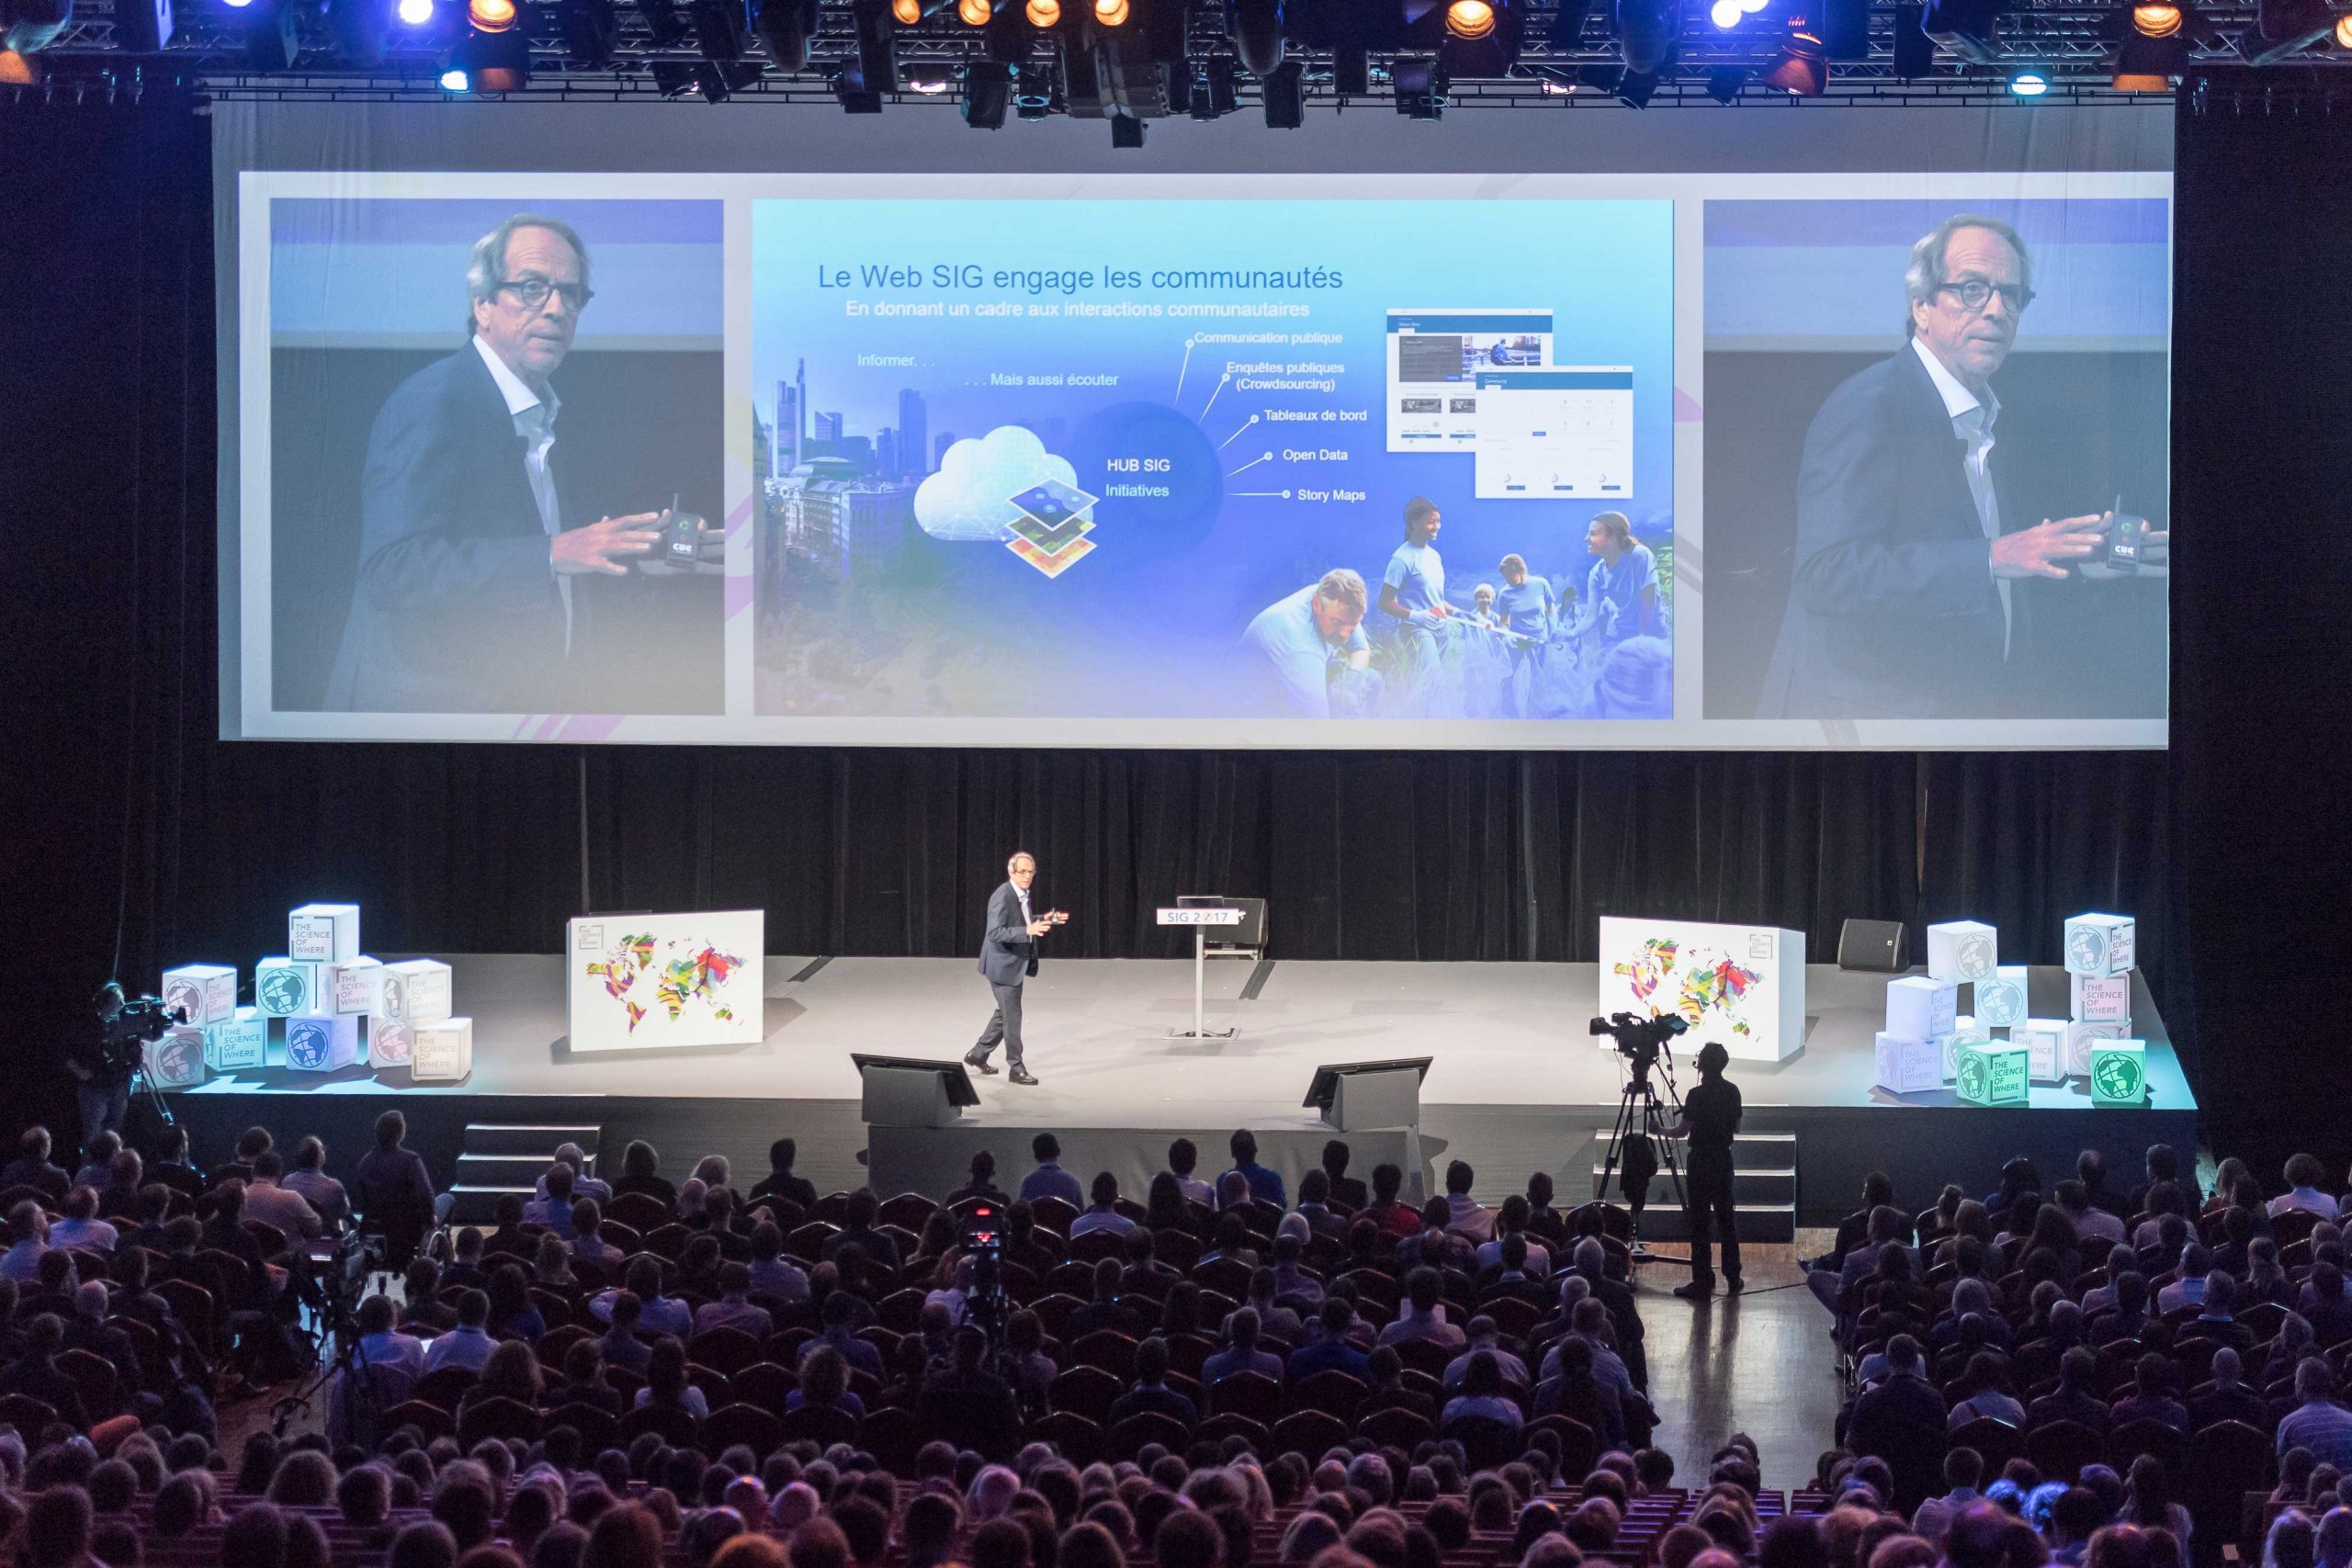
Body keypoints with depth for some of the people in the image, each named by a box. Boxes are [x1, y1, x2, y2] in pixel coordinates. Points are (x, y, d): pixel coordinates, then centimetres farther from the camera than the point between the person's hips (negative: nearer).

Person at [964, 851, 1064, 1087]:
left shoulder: (1022, 894, 5)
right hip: (1003, 964, -10)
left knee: (1006, 1013, 19)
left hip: (1016, 963, 10)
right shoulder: (1002, 897, -23)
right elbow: (995, 933, -29)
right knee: (1012, 1016, -1)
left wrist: (1044, 919, 7)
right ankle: (1017, 1068, 8)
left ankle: (977, 1055, 32)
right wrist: (1028, 931, -39)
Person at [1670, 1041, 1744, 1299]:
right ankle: (1733, 1278, 18)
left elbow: (1683, 1131, -13)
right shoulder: (1732, 1092, 3)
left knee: (1699, 1222, -3)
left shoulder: (1697, 1094, -16)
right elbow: (1736, 1127, 11)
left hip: (1700, 1162, -6)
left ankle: (1703, 1283, -4)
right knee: (1726, 1219, 14)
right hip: (1723, 1160, 6)